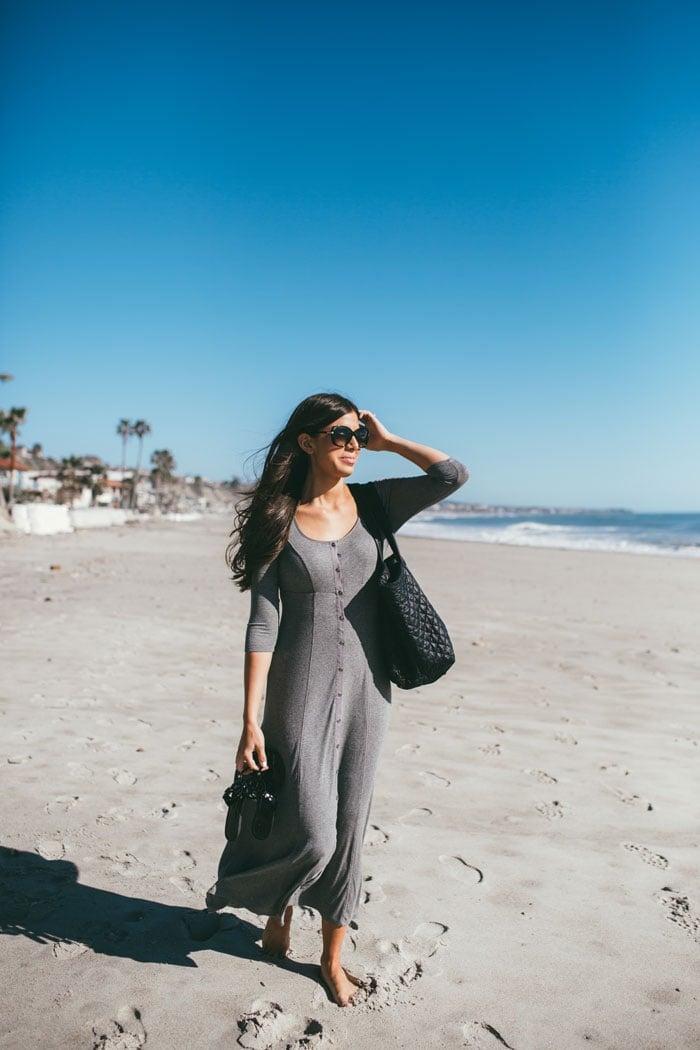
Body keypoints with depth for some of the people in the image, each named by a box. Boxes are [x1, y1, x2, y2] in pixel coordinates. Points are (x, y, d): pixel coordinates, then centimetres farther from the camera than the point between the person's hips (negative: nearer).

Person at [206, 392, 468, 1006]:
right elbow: (263, 623, -9)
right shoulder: (279, 520, -6)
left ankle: (333, 956, 34)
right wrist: (251, 722, -11)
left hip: (365, 690, 3)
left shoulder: (374, 505, 2)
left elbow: (453, 475, -8)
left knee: (348, 829, 12)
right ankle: (278, 910, 36)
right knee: (310, 832, -1)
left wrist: (385, 441, -2)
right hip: (300, 694, -3)